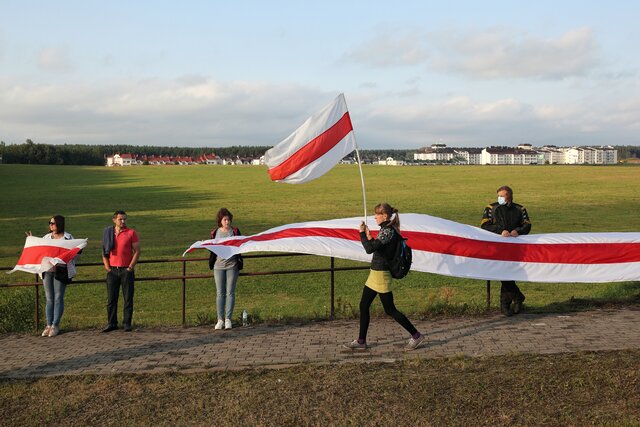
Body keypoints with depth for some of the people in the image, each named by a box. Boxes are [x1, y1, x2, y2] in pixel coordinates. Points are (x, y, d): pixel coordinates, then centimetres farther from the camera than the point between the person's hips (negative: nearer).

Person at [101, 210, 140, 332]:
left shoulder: (131, 233, -1)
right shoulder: (108, 233, 7)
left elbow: (137, 251, -2)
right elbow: (104, 251, 12)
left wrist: (130, 267, -8)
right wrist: (107, 267, 1)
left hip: (126, 270, -2)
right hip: (112, 270, 2)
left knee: (128, 298, 0)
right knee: (111, 298, 5)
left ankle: (127, 324, 7)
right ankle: (111, 323, 13)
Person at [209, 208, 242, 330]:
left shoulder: (235, 231, 1)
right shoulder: (215, 233, 5)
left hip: (232, 266, -1)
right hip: (218, 266, 1)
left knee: (230, 293, 0)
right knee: (220, 293, 2)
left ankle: (228, 319, 5)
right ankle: (220, 319, 5)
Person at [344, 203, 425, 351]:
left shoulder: (388, 231, -20)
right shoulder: (386, 230, 11)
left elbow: (370, 249, -26)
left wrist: (362, 233, -15)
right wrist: (369, 237, 4)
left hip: (381, 274, -10)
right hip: (375, 273, 10)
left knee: (390, 310, -1)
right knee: (363, 306, 11)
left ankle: (416, 336, 9)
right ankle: (361, 341, 19)